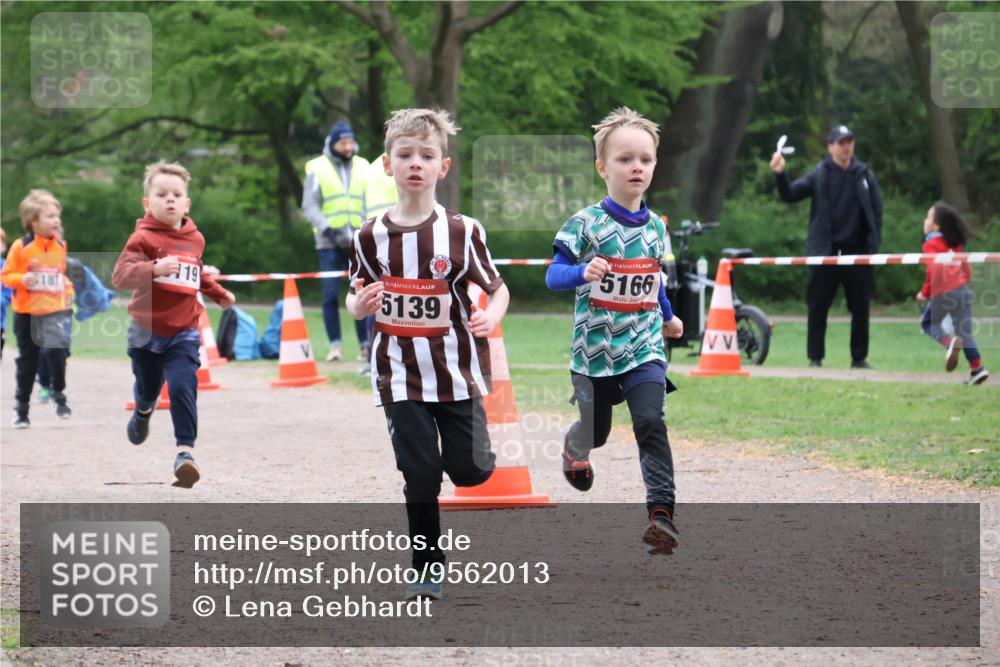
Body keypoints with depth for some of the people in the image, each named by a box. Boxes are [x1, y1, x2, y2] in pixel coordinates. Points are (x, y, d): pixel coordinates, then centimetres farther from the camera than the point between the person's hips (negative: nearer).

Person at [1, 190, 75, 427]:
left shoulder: (61, 247, 2)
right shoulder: (21, 247, -8)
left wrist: (69, 291, 7)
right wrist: (22, 279, -22)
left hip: (55, 311, 1)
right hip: (27, 312, -1)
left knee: (57, 352, -17)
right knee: (27, 361, 9)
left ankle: (59, 394, 9)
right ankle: (21, 408, 23)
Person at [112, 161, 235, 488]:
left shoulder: (194, 239, 5)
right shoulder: (143, 238, -13)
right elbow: (121, 275, -28)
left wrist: (218, 293, 28)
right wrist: (154, 269, -43)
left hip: (184, 331, 2)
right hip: (147, 330, -2)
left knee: (183, 387, -17)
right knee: (148, 386, 19)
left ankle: (185, 452, -21)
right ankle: (143, 413, 55)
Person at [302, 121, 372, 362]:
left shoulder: (363, 167, 11)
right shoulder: (317, 169, 4)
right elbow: (309, 207, -1)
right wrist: (329, 230, -13)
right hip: (329, 243, -1)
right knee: (330, 295, -4)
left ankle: (366, 344, 2)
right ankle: (335, 345, 3)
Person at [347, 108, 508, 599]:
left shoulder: (462, 232, -6)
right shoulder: (371, 237, 0)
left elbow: (497, 287, 1)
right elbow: (355, 300, 11)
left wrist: (490, 317, -20)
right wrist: (360, 306, -13)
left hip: (457, 371, -1)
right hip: (401, 375, 1)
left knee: (471, 469, -3)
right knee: (420, 475, 1)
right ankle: (427, 568, 14)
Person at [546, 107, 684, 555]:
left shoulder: (654, 227, 4)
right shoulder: (585, 224, -10)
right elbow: (553, 276, -14)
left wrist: (669, 317, 32)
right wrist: (583, 273, -34)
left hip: (644, 347, 2)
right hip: (595, 347, -2)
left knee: (650, 422, -17)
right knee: (596, 431, 14)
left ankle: (661, 510, -20)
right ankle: (575, 446, 51)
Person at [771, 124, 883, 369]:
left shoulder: (864, 174, 6)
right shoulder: (819, 175, 1)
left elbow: (876, 210, 6)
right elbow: (790, 194, -6)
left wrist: (874, 243, -4)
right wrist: (780, 175, -25)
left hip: (857, 250, 2)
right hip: (825, 252, -2)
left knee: (860, 307, 5)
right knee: (818, 307, 0)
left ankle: (859, 358, 14)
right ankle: (815, 358, 7)